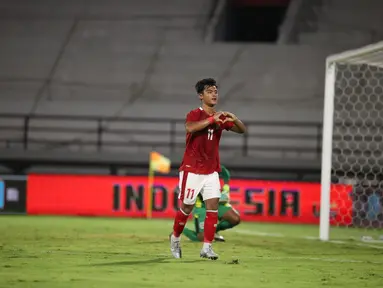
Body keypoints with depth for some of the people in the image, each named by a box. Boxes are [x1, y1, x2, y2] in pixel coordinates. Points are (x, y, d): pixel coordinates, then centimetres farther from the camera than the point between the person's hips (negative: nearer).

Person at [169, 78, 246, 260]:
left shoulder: (220, 117, 6)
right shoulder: (195, 114, -11)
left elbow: (242, 130, 4)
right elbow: (190, 127, -33)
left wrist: (234, 120, -17)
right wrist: (212, 119, -37)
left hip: (211, 171, 5)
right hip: (192, 170, -5)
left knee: (213, 206, -7)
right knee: (187, 208, 4)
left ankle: (207, 247, -3)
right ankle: (175, 238, 28)